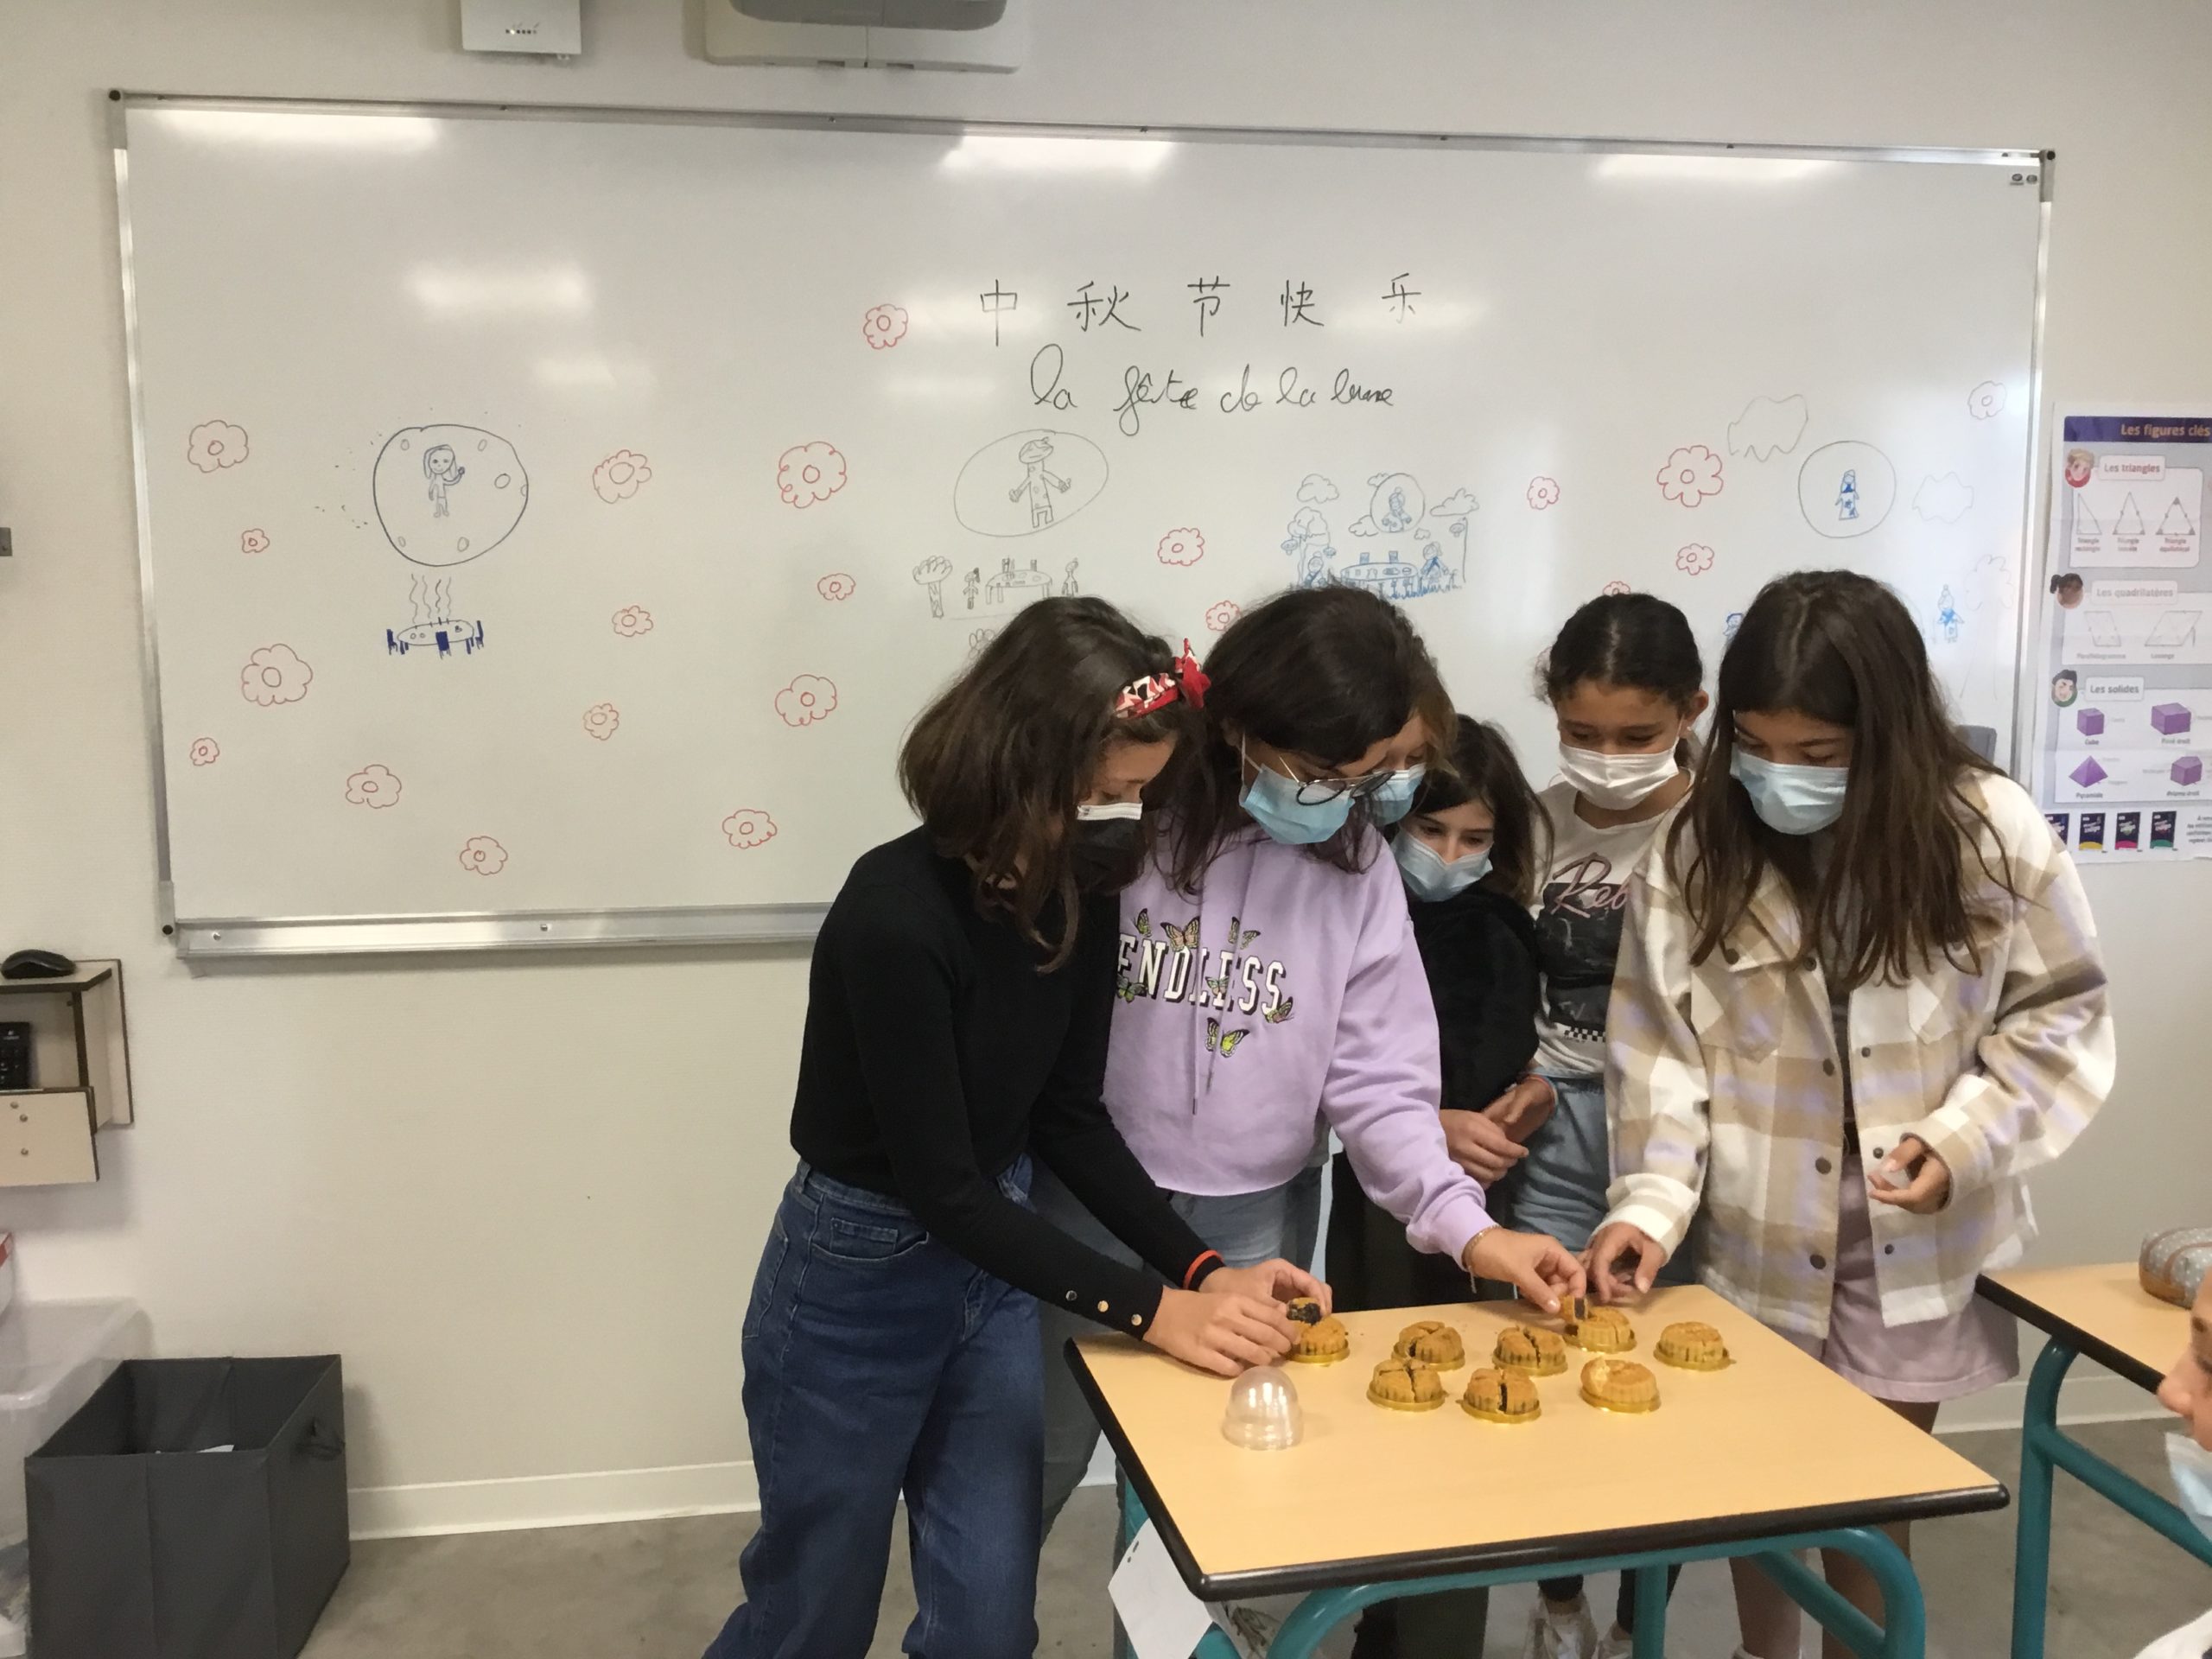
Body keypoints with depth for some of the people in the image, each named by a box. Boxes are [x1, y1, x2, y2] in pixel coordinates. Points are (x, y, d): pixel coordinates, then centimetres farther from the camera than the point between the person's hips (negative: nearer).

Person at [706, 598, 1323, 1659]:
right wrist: (1147, 1307, -26)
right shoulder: (897, 915, -29)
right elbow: (939, 1181, -26)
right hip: (854, 1282, -6)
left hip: (990, 1263, 6)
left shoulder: (1077, 892, -8)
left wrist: (1202, 1271, -10)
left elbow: (1069, 1118, 0)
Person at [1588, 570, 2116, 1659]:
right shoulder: (1697, 850, -10)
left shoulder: (1988, 833, -10)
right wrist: (1650, 1201, -20)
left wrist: (1967, 1140, -15)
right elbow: (1661, 1051, -9)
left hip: (1919, 1245, 0)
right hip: (1759, 1241, 0)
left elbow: (2057, 1015, -1)